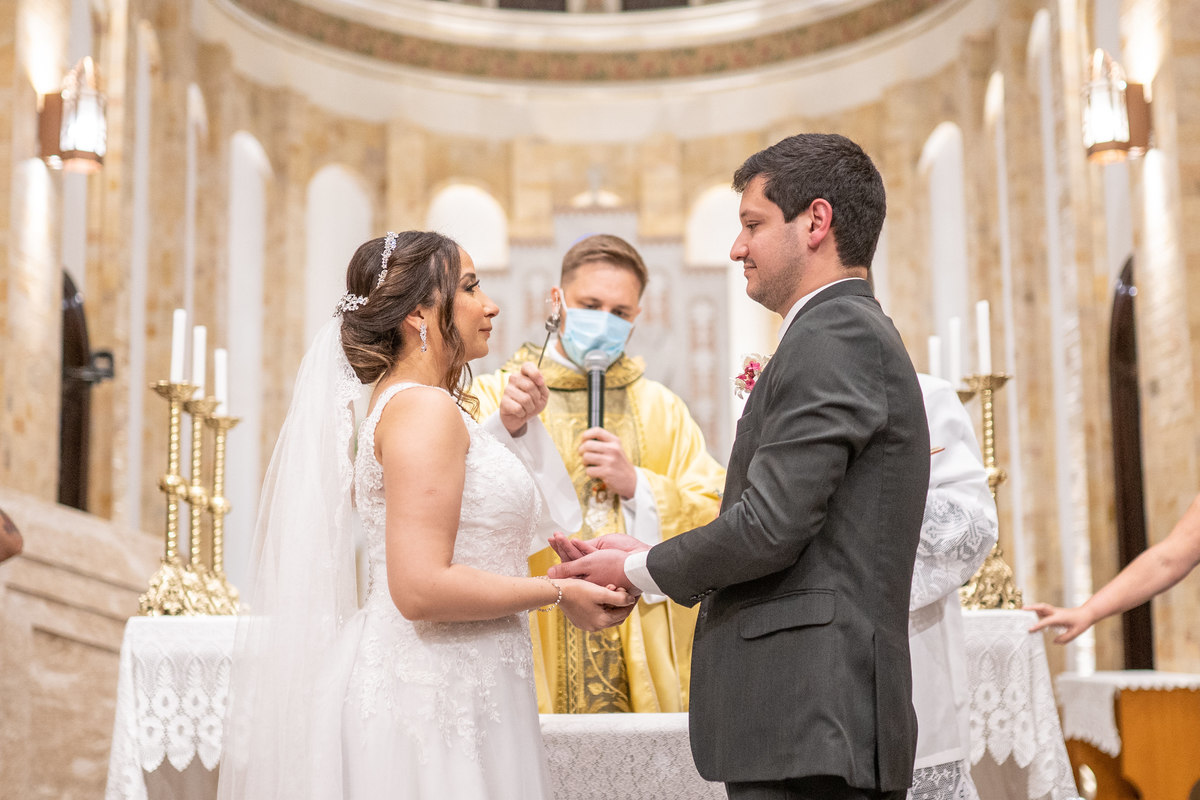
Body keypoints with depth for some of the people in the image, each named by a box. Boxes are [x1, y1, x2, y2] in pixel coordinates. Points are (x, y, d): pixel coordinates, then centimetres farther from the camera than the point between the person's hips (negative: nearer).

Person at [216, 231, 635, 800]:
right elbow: (420, 589, -23)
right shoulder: (425, 407, -15)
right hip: (432, 698, -10)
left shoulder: (403, 401, 14)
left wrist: (510, 431, 18)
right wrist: (560, 592, -14)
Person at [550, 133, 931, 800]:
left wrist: (639, 568, -2)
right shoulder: (858, 333, 20)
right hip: (821, 720, 10)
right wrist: (644, 558, 13)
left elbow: (769, 526, -18)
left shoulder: (833, 337, -11)